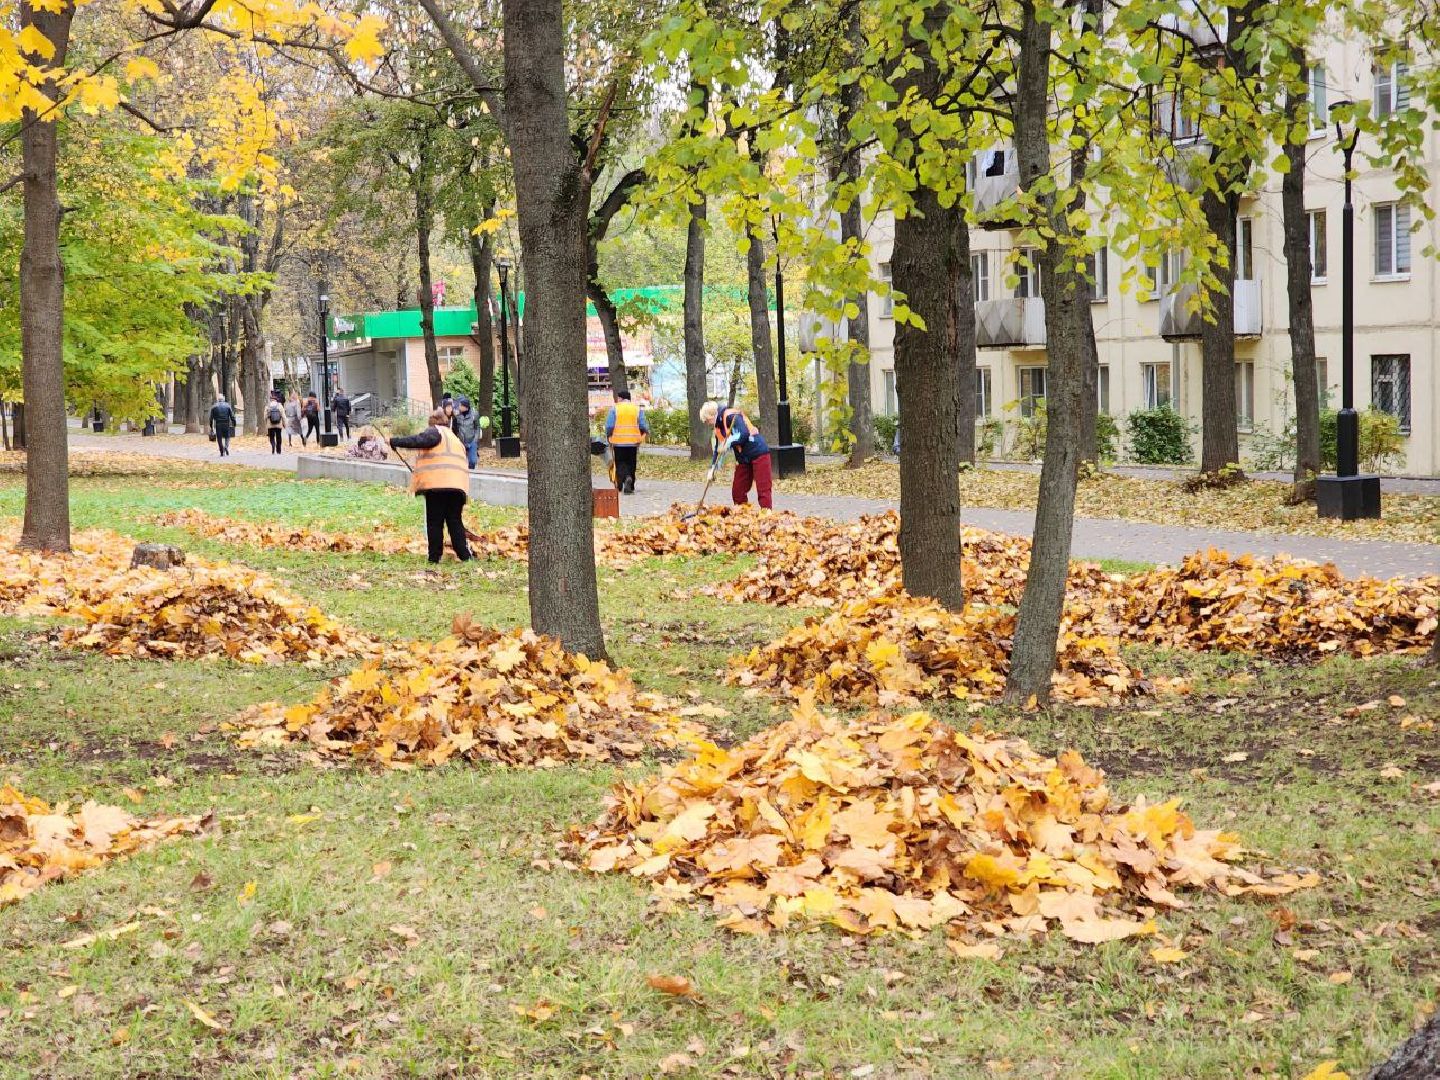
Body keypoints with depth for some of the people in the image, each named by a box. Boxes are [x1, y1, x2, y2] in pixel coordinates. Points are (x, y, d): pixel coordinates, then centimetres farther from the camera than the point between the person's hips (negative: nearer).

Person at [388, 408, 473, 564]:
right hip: (457, 485, 6)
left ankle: (434, 557, 2)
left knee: (434, 521, 1)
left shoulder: (435, 432, 5)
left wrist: (395, 441, -10)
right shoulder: (454, 438, 30)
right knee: (455, 521, 11)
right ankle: (464, 555, 4)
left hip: (437, 483, -6)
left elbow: (419, 441, -14)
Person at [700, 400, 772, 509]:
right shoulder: (719, 426, 11)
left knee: (763, 489, -10)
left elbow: (744, 434, -28)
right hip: (743, 458, 10)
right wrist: (712, 469, 13)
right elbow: (718, 449, 18)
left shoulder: (731, 416, -16)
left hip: (758, 453, -10)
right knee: (737, 490, 10)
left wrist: (728, 443, -28)